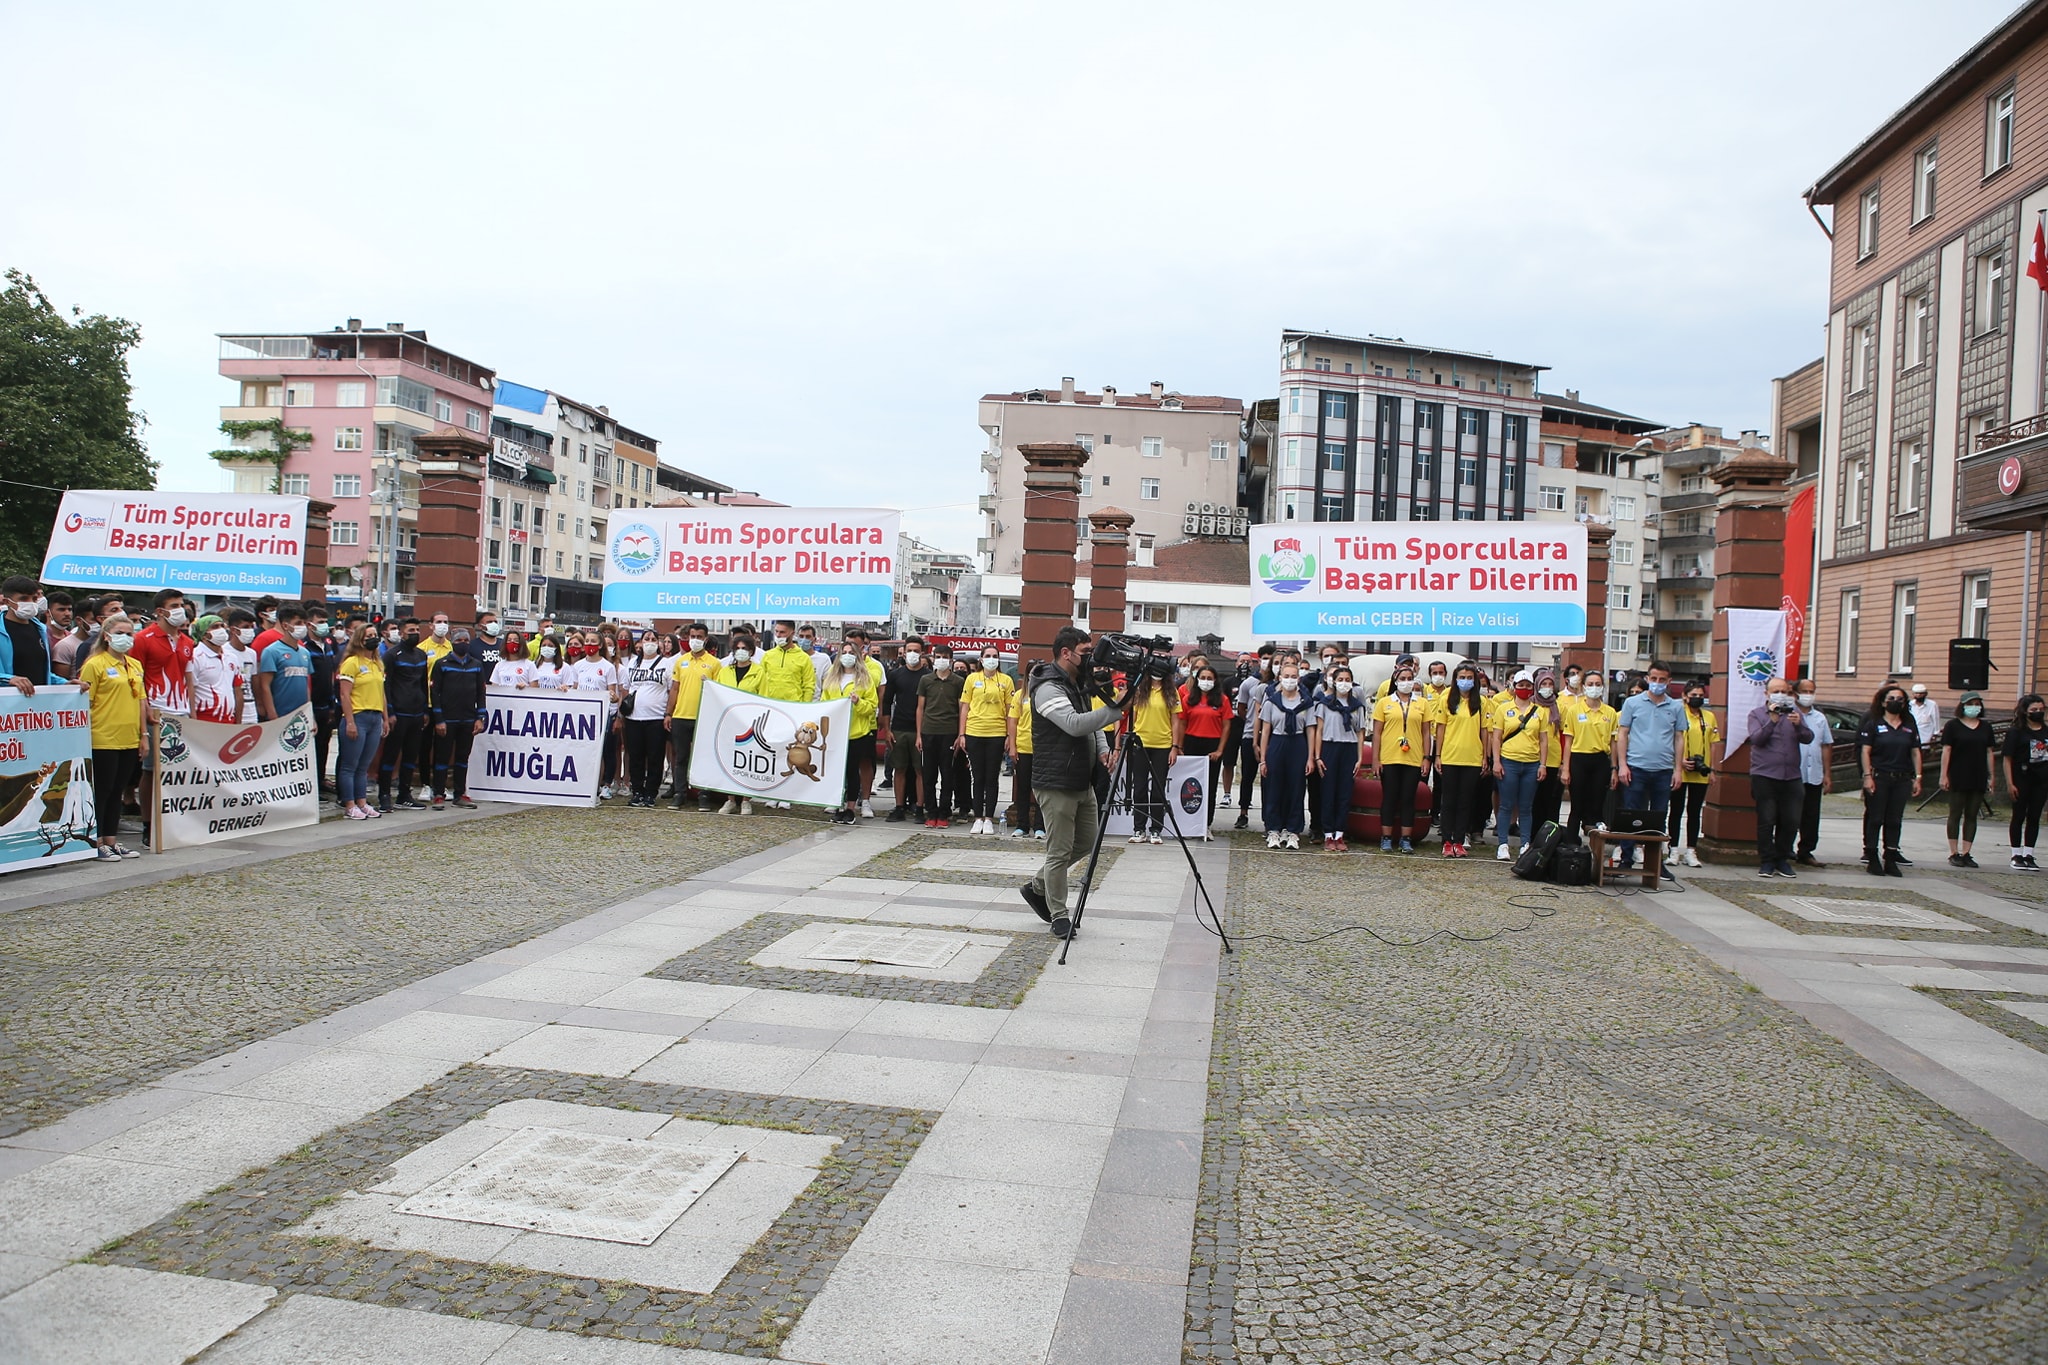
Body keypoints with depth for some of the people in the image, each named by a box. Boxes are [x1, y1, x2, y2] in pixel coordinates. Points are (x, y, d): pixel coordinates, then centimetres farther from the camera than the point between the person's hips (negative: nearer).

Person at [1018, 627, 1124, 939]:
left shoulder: (1079, 685, 14)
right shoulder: (1048, 688, -16)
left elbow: (1091, 723, 23)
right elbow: (1075, 724, -30)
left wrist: (1102, 750, 3)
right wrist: (1117, 709, -32)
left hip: (1082, 781, 10)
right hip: (1056, 784, -10)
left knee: (1086, 841, 17)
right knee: (1060, 851, -2)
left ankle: (1037, 887, 31)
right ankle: (1058, 916, 11)